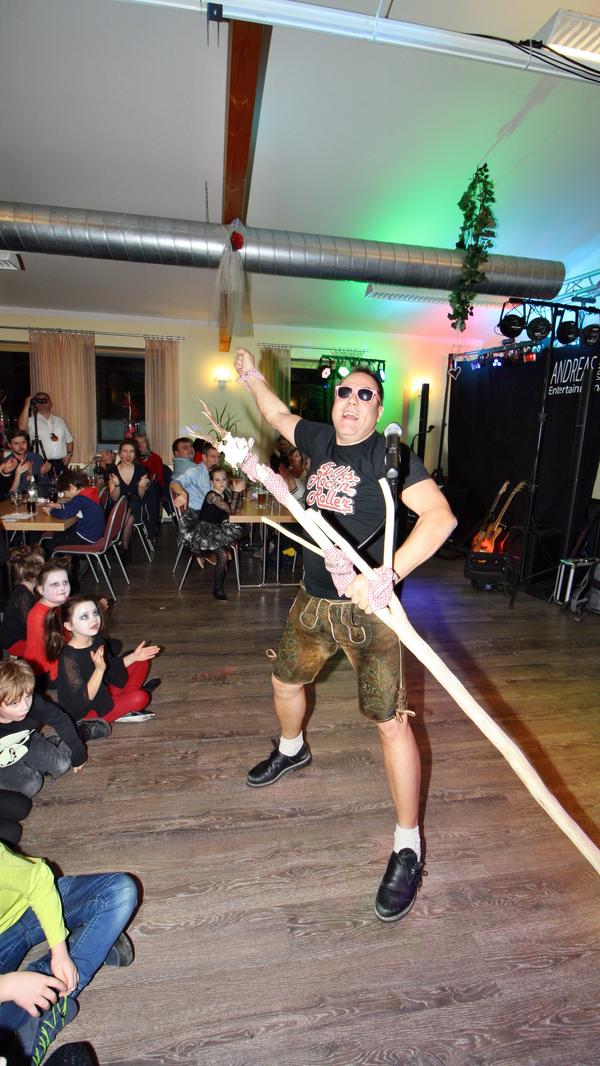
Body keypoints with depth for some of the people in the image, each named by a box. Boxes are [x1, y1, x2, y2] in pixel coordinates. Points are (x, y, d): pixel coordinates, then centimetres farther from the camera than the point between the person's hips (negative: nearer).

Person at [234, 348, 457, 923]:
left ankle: (408, 846, 18)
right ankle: (292, 750, 57)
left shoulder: (389, 454, -13)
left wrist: (387, 575, -36)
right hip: (314, 599, 7)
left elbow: (440, 516, -26)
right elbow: (280, 416, 28)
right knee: (285, 681, 24)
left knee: (390, 720, -3)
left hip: (367, 607, -6)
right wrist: (253, 377, 31)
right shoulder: (321, 439, 5)